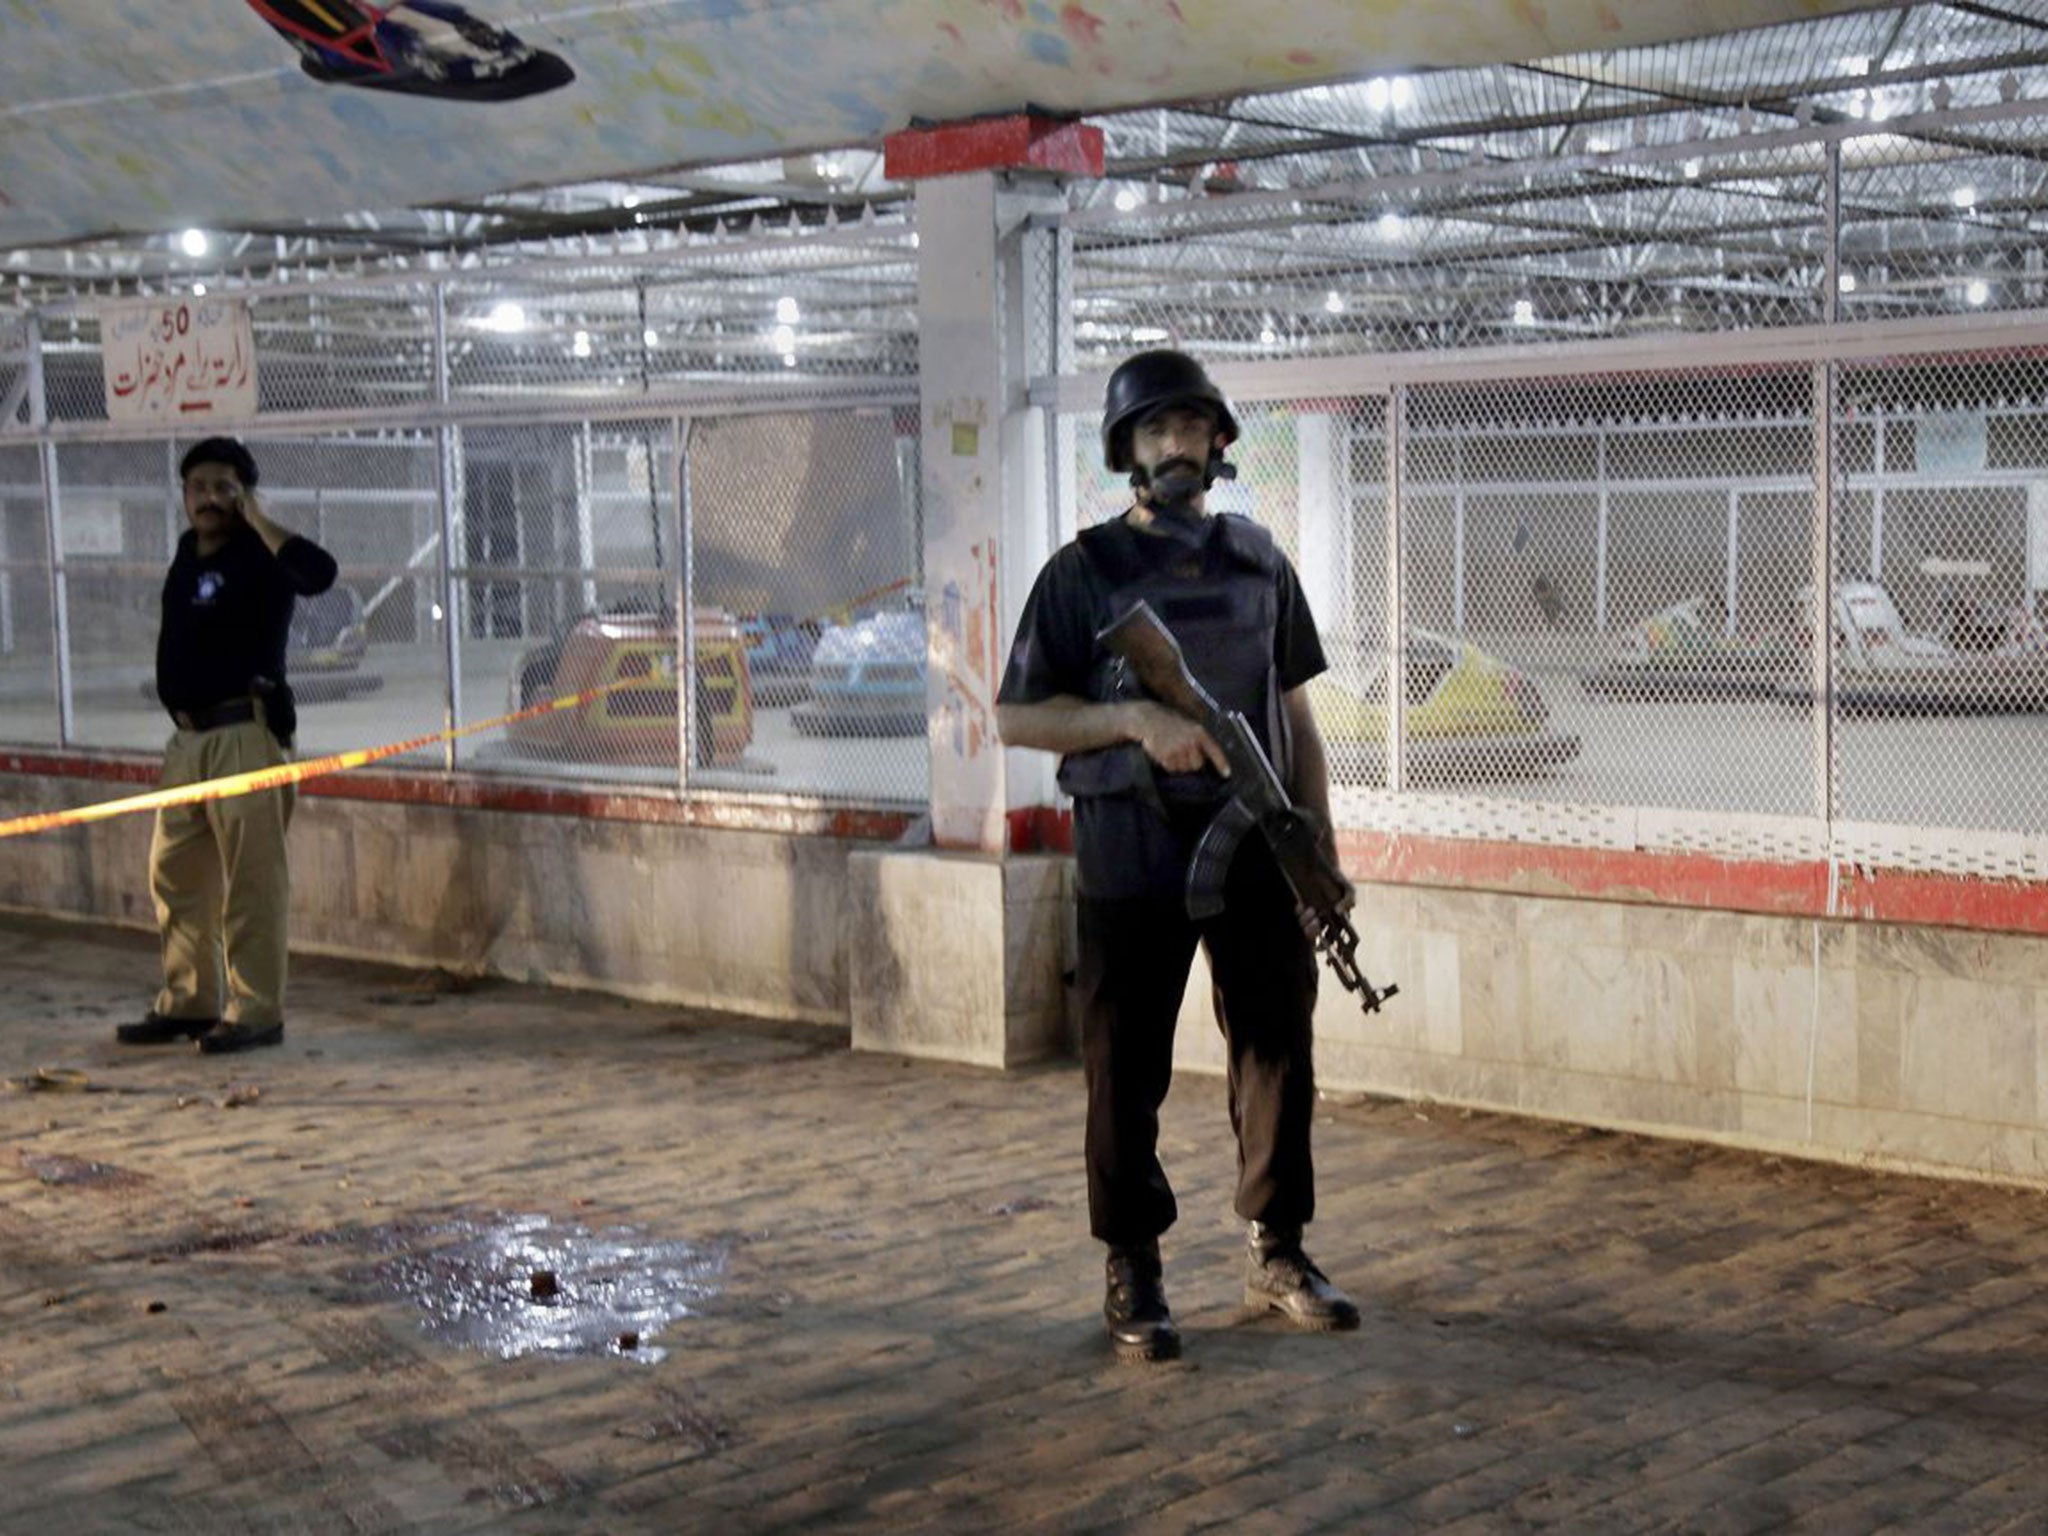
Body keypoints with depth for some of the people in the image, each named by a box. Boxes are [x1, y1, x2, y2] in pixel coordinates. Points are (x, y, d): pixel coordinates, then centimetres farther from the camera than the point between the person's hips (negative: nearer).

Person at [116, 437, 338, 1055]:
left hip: (245, 734, -8)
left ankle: (256, 1011, -1)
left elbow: (318, 571, -30)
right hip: (188, 737, 9)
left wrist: (254, 517, -18)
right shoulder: (188, 552, 16)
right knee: (176, 876, 13)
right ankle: (187, 1002, 23)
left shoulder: (260, 556, -7)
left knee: (252, 880, -6)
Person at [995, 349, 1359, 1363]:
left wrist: (1319, 841, 7)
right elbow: (1017, 717, -4)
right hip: (1131, 861, -3)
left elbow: (1295, 710, 13)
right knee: (1128, 1070, 3)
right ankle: (1133, 1276, 14)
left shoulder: (1259, 561, 10)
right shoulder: (1084, 572, -2)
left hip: (1256, 851, 4)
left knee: (1278, 1047, 7)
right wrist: (1135, 719, -18)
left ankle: (1277, 1254, 21)